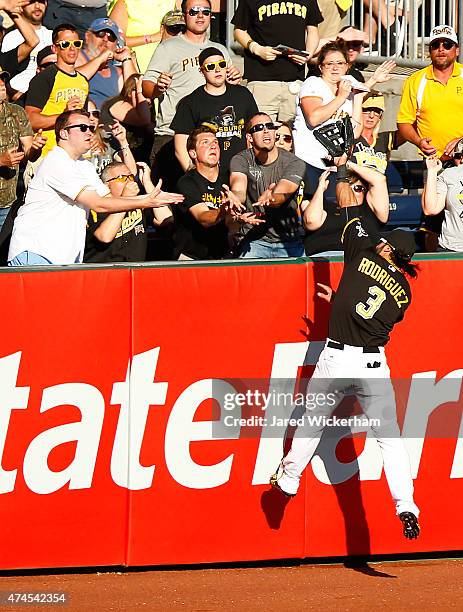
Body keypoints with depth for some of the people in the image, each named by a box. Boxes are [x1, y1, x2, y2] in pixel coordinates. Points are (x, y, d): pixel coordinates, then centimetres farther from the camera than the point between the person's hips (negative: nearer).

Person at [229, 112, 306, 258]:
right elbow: (238, 190, -18)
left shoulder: (294, 163, -4)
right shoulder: (240, 160, 0)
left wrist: (269, 199, -46)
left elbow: (281, 195, -21)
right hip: (253, 240, 0)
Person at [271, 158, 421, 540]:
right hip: (374, 365, 2)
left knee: (312, 420, 18)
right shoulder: (404, 290, 6)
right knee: (388, 434, 4)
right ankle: (405, 506, -8)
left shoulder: (365, 255, -2)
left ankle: (288, 479, 34)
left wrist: (342, 176, 25)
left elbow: (346, 200, 8)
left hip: (335, 359, -2)